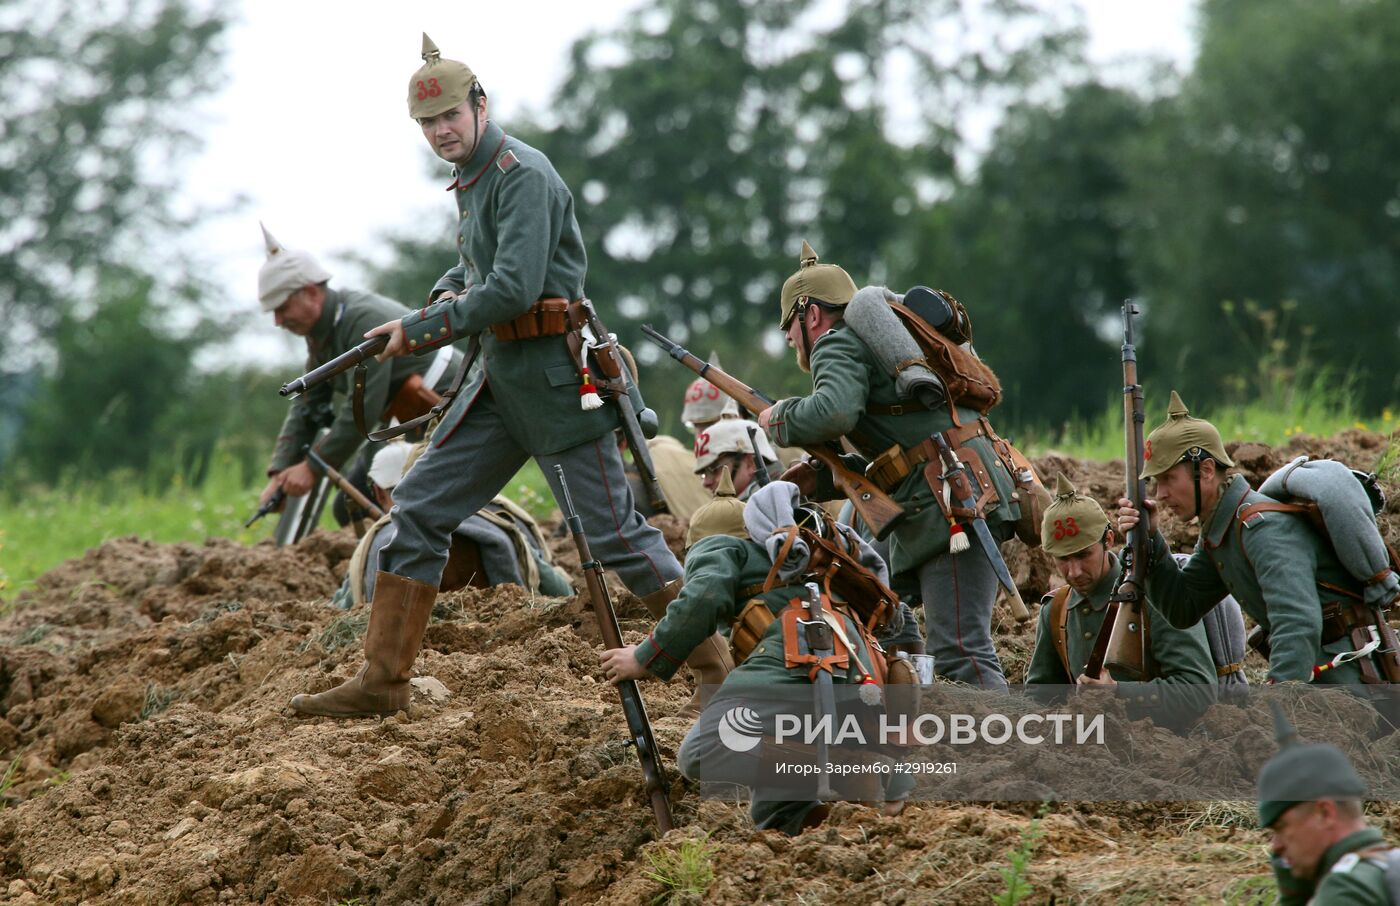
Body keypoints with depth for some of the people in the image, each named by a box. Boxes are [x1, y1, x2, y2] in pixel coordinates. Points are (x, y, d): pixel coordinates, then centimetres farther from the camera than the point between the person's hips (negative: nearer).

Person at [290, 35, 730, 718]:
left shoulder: (520, 174, -15)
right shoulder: (472, 179, 14)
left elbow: (514, 289, -24)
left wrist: (421, 331, -16)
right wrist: (448, 292, 9)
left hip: (554, 377, -9)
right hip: (500, 373, 9)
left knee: (611, 528, -7)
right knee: (419, 508, 5)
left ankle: (714, 666, 2)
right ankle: (382, 681, 7)